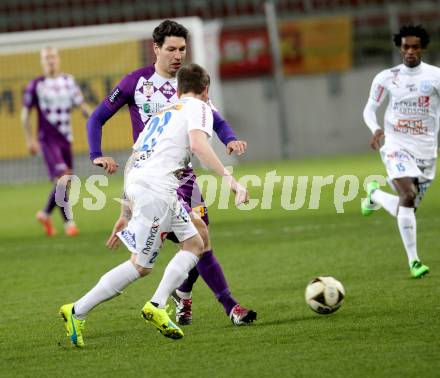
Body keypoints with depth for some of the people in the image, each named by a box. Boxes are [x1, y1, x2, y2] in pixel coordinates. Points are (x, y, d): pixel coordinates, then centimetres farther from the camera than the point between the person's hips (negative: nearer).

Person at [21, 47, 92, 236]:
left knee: (65, 184, 9)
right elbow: (25, 114, 2)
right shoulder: (36, 85, -3)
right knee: (62, 180, -18)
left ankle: (45, 214, 31)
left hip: (66, 139, 5)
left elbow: (81, 105, 11)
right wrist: (29, 139, -4)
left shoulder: (69, 81, 10)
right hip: (48, 140, -5)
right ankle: (68, 222, -14)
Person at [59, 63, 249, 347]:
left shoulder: (162, 113, 29)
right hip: (156, 187, -9)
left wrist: (126, 214, 33)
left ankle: (157, 306, 2)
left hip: (137, 181, 9)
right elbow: (198, 144, -15)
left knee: (195, 245, 14)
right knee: (141, 265, -3)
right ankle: (77, 312, -3)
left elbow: (132, 161, 29)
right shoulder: (198, 108, 7)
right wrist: (229, 178, -18)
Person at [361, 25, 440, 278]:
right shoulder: (386, 78, 1)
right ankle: (414, 262, -17)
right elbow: (370, 109, 11)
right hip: (397, 145, -2)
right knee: (408, 194, -25)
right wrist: (376, 129, -10)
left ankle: (375, 194, 41)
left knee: (407, 209, 7)